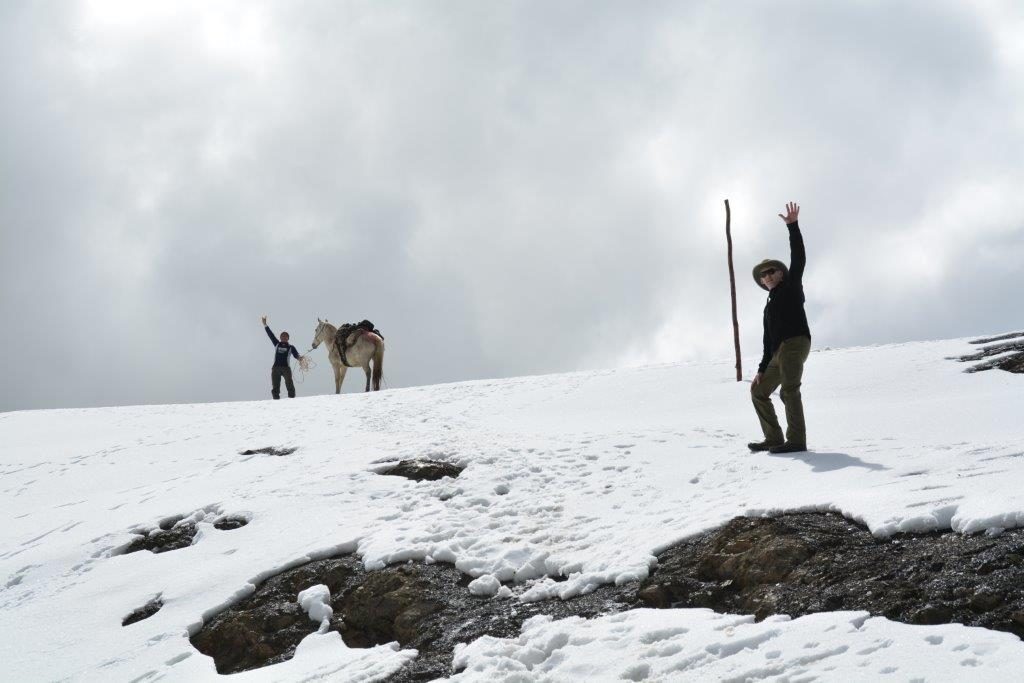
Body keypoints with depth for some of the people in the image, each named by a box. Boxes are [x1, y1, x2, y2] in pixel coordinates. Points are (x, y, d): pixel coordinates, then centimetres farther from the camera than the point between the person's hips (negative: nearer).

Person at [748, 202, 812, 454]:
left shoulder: (791, 286, 9)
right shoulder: (770, 306, 28)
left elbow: (798, 258, -5)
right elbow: (769, 341, 26)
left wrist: (792, 226, -11)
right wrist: (762, 369, 20)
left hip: (796, 343, -9)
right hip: (779, 353, 9)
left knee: (789, 389, -22)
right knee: (758, 391, 13)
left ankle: (797, 440, -29)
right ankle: (774, 438, 13)